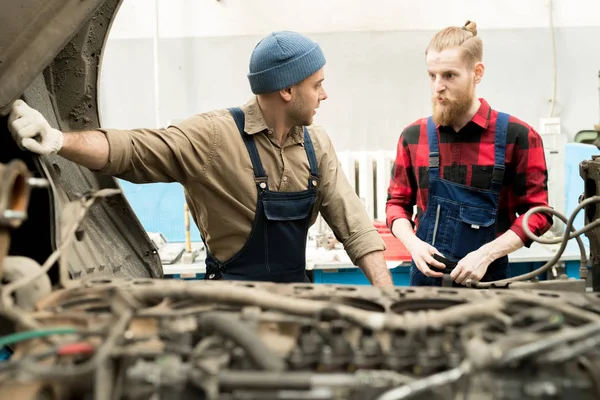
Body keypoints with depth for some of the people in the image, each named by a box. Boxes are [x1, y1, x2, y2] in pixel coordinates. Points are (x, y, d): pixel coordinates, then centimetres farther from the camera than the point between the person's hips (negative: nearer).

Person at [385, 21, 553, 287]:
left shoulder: (517, 136, -7)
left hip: (487, 280, -2)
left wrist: (486, 254, -16)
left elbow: (537, 214, -4)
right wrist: (413, 243, -9)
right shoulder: (413, 136, 1)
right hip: (426, 277, 2)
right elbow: (397, 202, 9)